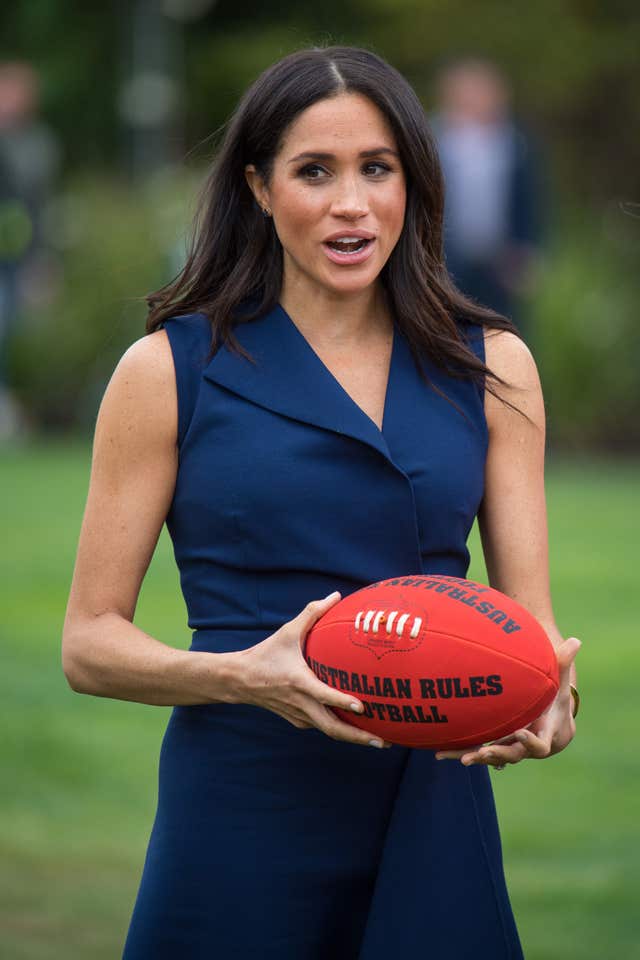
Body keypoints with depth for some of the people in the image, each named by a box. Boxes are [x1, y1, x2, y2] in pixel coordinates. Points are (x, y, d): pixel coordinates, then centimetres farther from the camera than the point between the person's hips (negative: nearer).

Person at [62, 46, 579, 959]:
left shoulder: (492, 368, 6)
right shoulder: (170, 370, -1)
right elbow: (91, 642, -2)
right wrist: (246, 676, -20)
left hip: (434, 824, 2)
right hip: (240, 814, -2)